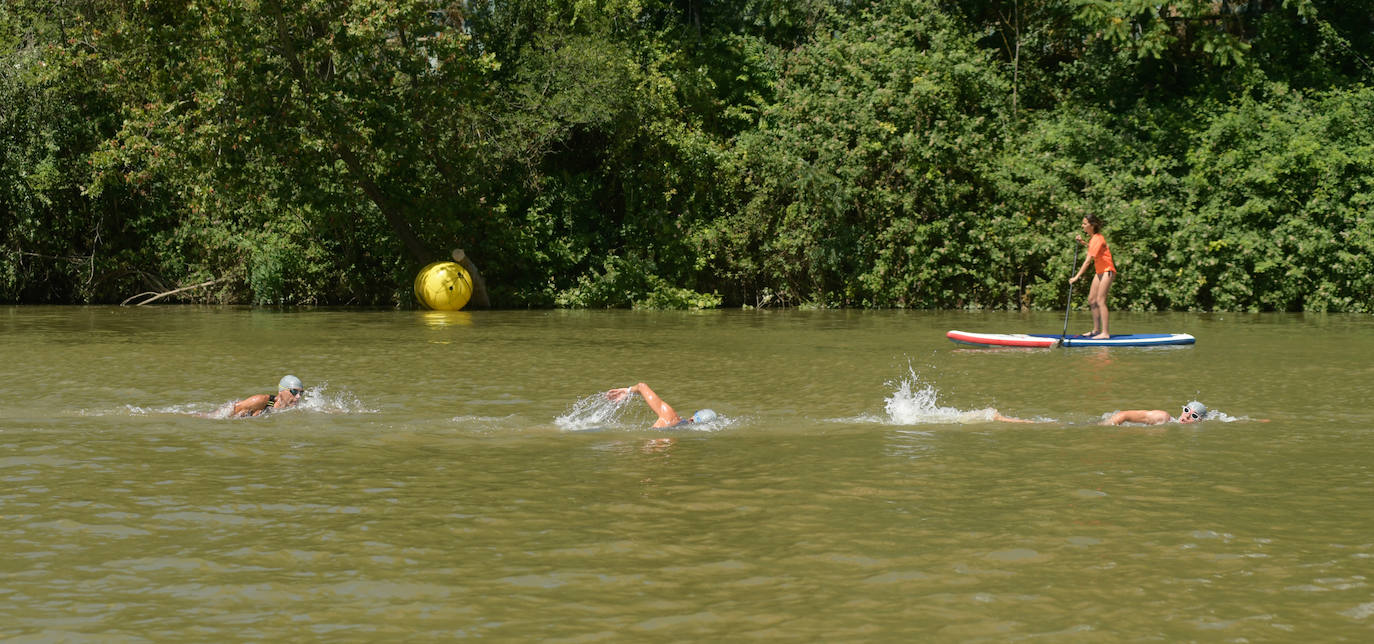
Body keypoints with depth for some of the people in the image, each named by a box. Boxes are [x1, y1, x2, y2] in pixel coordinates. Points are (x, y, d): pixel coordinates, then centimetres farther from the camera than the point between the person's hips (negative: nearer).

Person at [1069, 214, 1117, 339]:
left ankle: (1105, 333, -17)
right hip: (1099, 271, 10)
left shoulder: (1097, 239, -22)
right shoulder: (1092, 237, 6)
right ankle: (1096, 329, 20)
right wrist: (1082, 242, 14)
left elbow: (1088, 260, -26)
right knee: (1092, 300, 11)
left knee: (1100, 300, -15)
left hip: (1107, 271, -10)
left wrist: (1077, 276, -28)